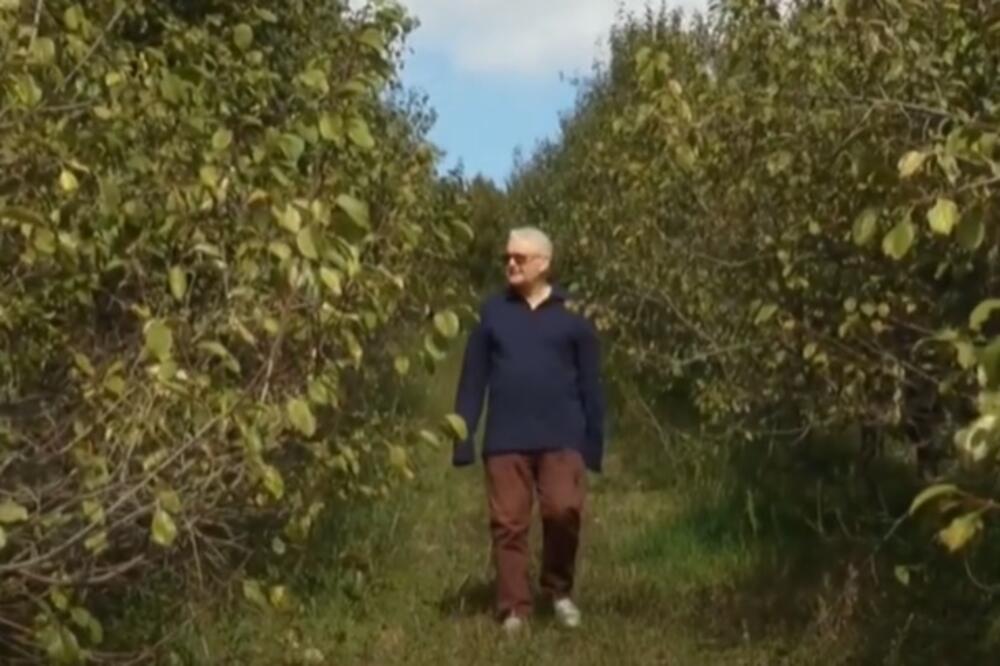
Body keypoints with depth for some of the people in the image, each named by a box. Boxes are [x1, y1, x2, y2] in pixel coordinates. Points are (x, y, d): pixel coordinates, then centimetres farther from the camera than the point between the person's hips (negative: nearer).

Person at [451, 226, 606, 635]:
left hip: (560, 438, -1)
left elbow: (590, 384, 6)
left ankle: (560, 590, 14)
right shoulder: (492, 312, 5)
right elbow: (473, 380, 5)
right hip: (505, 440, 1)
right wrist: (463, 440, 1)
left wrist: (594, 443, 3)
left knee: (564, 511, -11)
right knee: (508, 524, 3)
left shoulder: (572, 316, 3)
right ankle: (514, 610, 13)